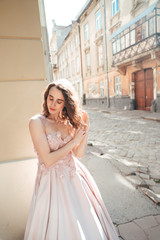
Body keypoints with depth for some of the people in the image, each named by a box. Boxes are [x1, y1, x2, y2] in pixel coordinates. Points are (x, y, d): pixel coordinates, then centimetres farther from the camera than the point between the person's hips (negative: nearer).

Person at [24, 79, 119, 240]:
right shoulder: (37, 122, -14)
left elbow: (79, 154, -3)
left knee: (84, 222, 19)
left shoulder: (68, 122, 2)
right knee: (59, 226, 9)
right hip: (52, 180, -5)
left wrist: (85, 129, -12)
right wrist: (73, 141, -16)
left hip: (74, 177, 5)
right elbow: (48, 160, -19)